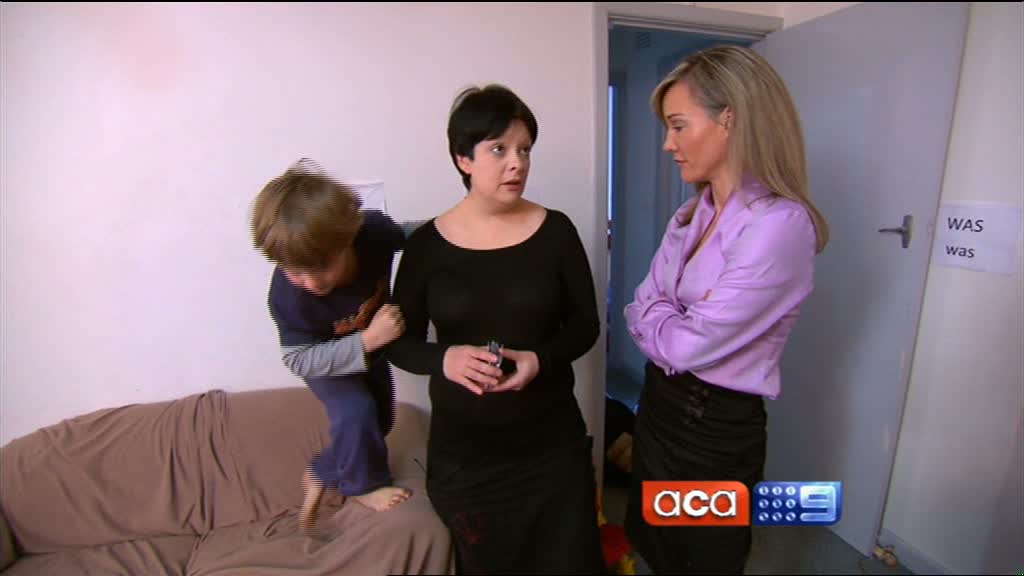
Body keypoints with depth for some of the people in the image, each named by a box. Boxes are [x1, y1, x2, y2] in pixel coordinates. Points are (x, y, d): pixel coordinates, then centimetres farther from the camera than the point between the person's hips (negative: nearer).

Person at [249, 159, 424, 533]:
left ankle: (320, 476, 38)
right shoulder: (287, 297, -40)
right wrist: (367, 341, -42)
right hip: (323, 356, -4)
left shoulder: (373, 229, -35)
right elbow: (299, 360, -30)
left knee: (380, 418, 14)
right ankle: (364, 485, 12)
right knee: (356, 412, -21)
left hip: (370, 343, 5)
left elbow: (409, 233, -11)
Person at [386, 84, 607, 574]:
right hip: (462, 447, 0)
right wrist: (444, 359, -22)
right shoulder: (426, 244, -8)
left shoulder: (555, 230, -6)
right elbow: (400, 343, -2)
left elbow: (585, 325, -1)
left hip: (551, 440, 1)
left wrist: (540, 358, -20)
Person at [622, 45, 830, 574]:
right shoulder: (693, 213, 3)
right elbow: (642, 307, 3)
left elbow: (690, 344, -25)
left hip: (715, 427, -7)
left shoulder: (780, 225, -24)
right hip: (659, 402, 7)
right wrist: (672, 327, -16)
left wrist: (652, 317, -7)